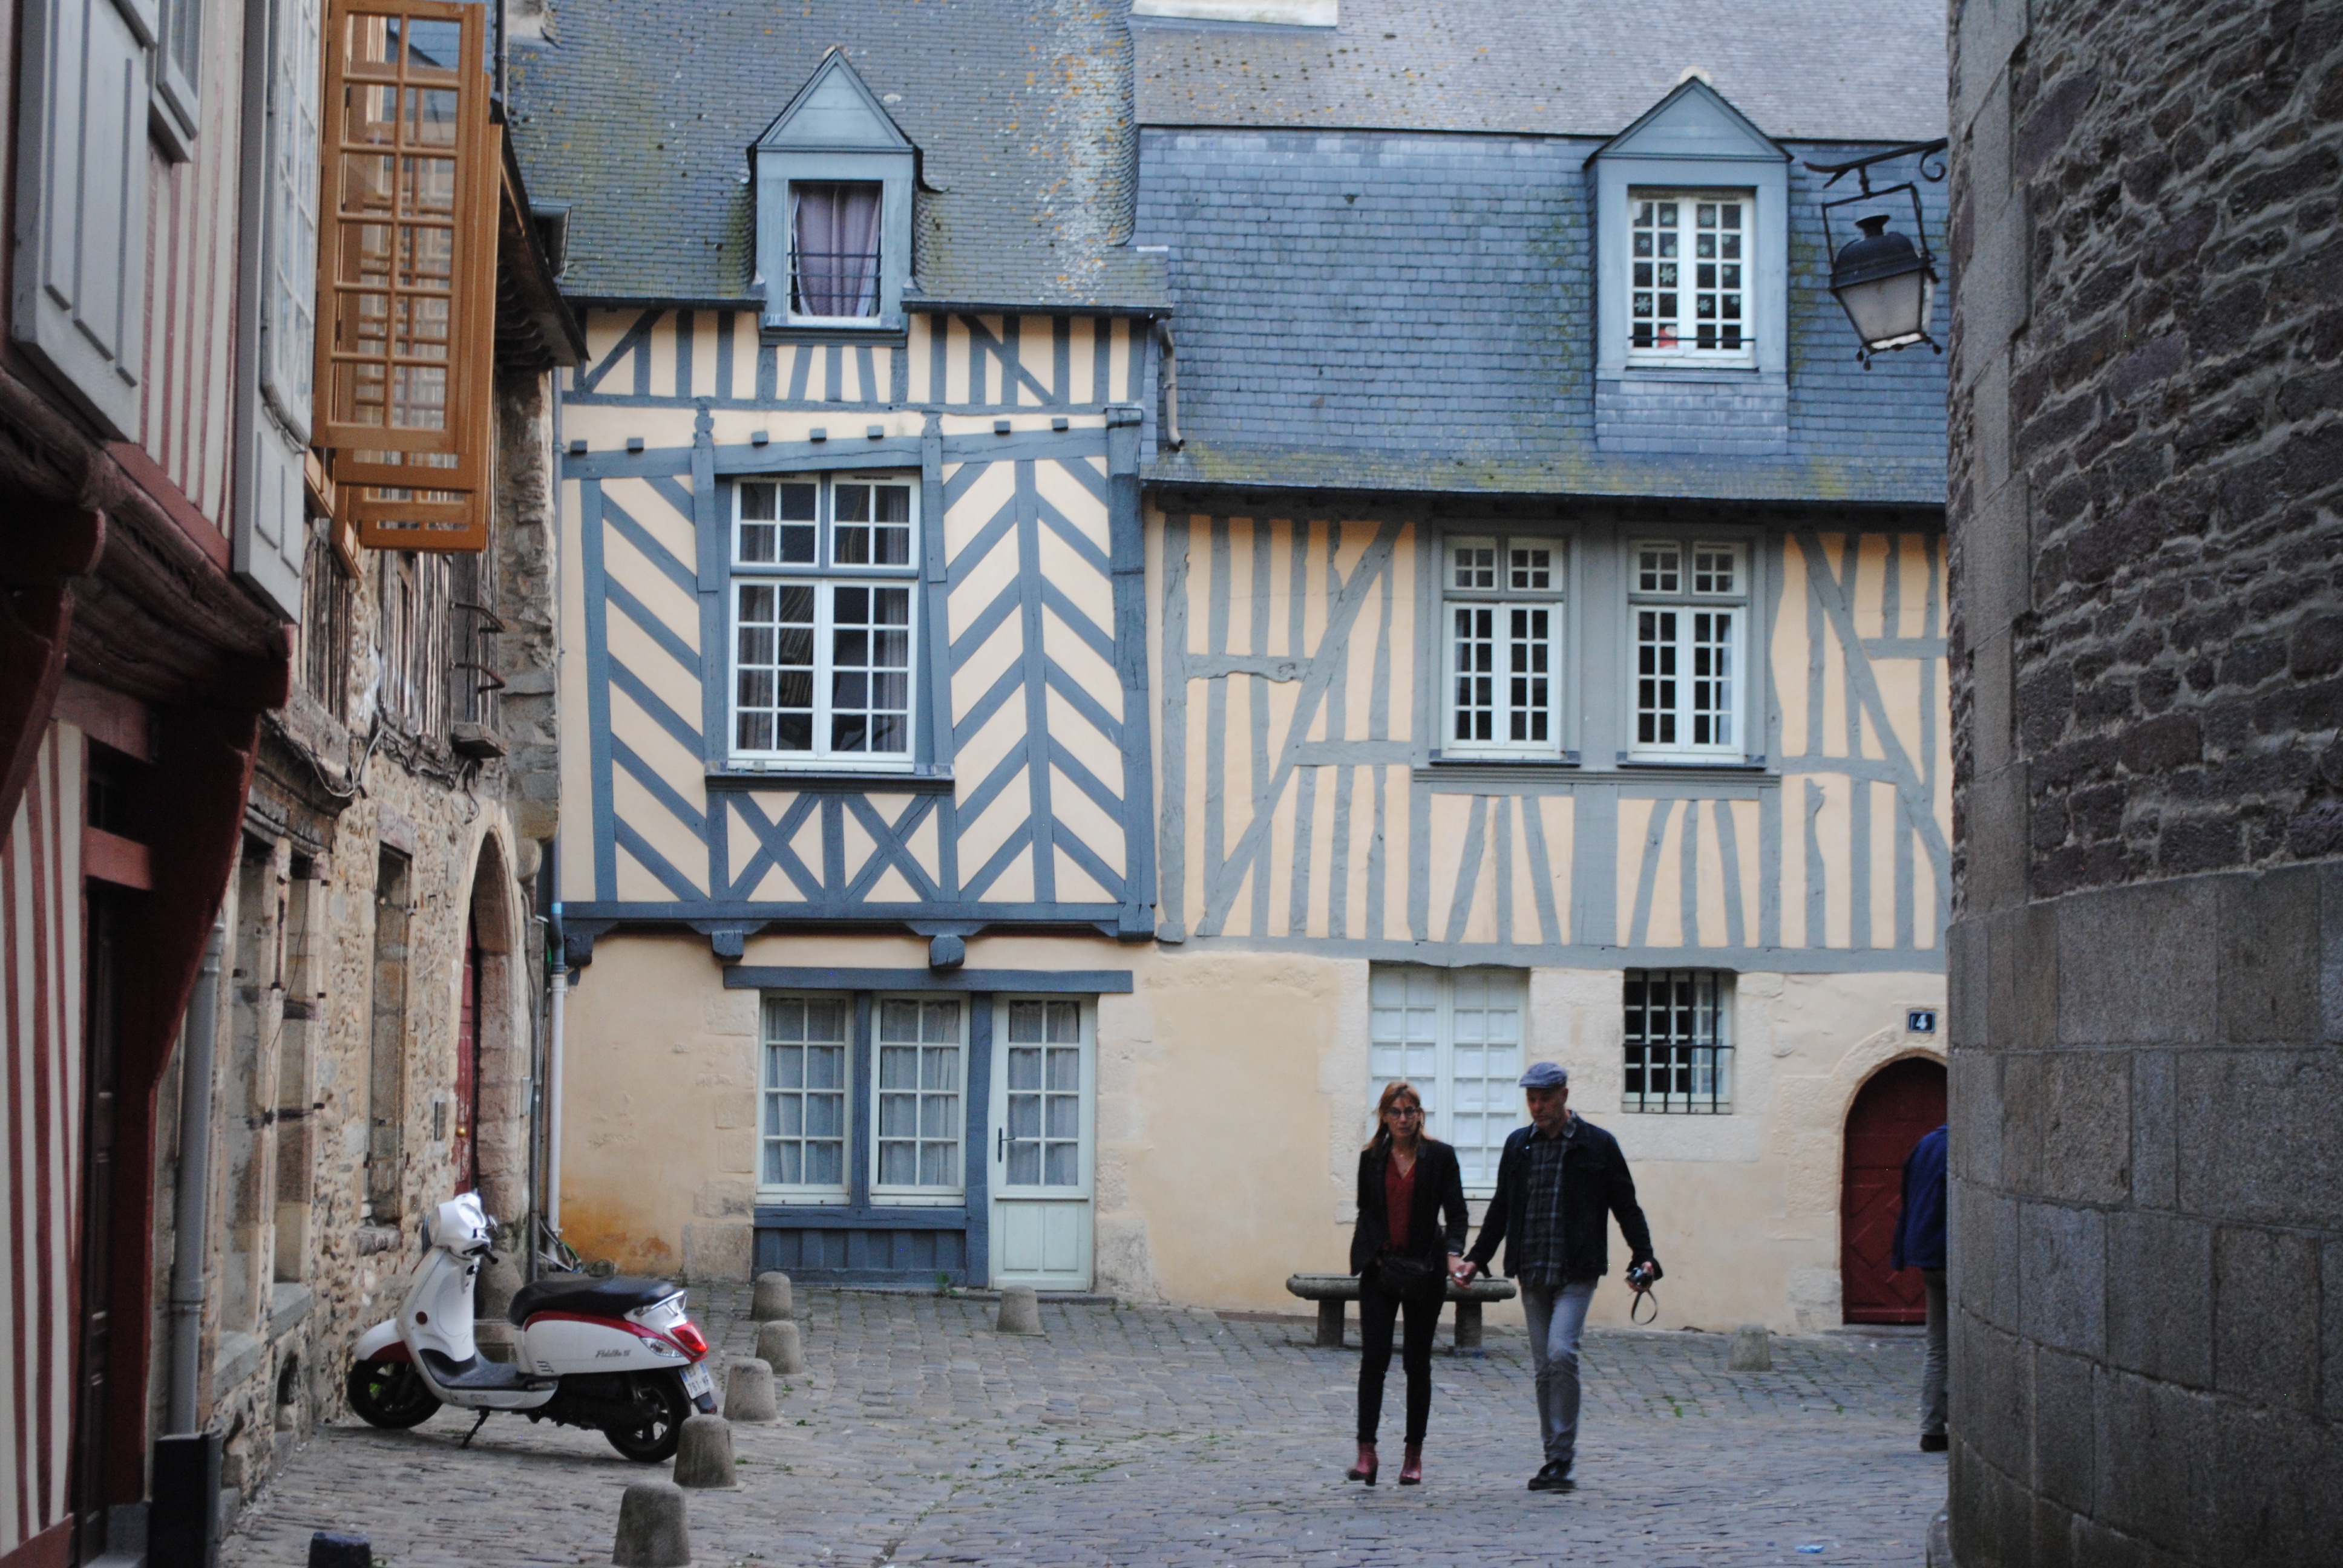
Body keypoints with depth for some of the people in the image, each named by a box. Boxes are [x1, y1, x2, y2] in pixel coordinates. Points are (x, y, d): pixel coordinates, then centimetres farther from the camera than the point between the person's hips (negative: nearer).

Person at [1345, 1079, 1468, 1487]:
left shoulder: (1440, 1156, 0)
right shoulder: (1372, 1158, 7)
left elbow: (1456, 1212, -2)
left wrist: (1453, 1252, -18)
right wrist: (1366, 1253, 2)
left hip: (1424, 1270, -1)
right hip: (1380, 1270, 1)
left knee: (1417, 1361, 5)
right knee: (1374, 1357, -9)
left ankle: (1414, 1454, 13)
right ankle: (1366, 1451, -12)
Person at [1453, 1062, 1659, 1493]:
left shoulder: (1597, 1145, 0)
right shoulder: (1518, 1145, 12)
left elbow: (1626, 1207, 3)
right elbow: (1501, 1209, 20)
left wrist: (1643, 1259, -8)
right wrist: (1476, 1259, 14)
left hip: (1576, 1274, -4)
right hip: (1532, 1274, 4)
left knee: (1561, 1353, -19)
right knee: (1544, 1367, 5)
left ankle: (1562, 1459, -13)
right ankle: (1556, 1461, 12)